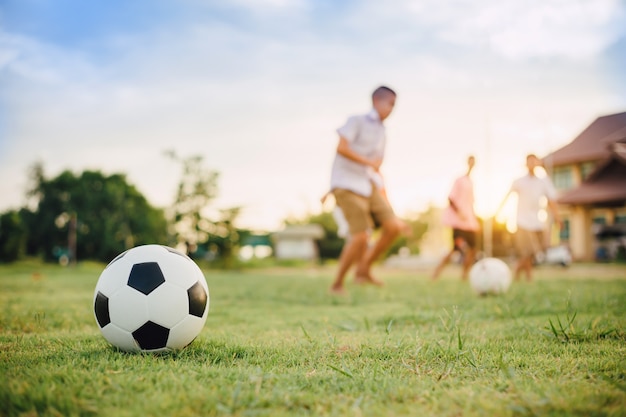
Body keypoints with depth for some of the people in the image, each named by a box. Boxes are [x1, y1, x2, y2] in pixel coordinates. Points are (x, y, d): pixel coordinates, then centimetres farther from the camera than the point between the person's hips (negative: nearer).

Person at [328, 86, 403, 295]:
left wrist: (383, 197, 21)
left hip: (369, 186, 8)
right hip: (348, 184, -7)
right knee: (361, 236, -16)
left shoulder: (381, 131, 20)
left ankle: (364, 270, 7)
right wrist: (369, 162, -17)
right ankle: (337, 284, 1)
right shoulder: (357, 121, -3)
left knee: (394, 226, -8)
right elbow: (342, 148, -17)